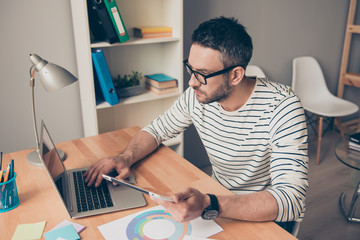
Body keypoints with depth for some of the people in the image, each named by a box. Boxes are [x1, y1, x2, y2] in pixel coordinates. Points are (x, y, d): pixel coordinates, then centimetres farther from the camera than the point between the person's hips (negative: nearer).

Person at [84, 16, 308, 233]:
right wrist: (126, 157, -13)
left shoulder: (283, 107, -26)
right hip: (219, 198, 5)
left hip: (268, 217, -4)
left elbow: (292, 200, -32)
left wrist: (209, 206, -44)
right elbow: (157, 129, 7)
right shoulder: (196, 96, -10)